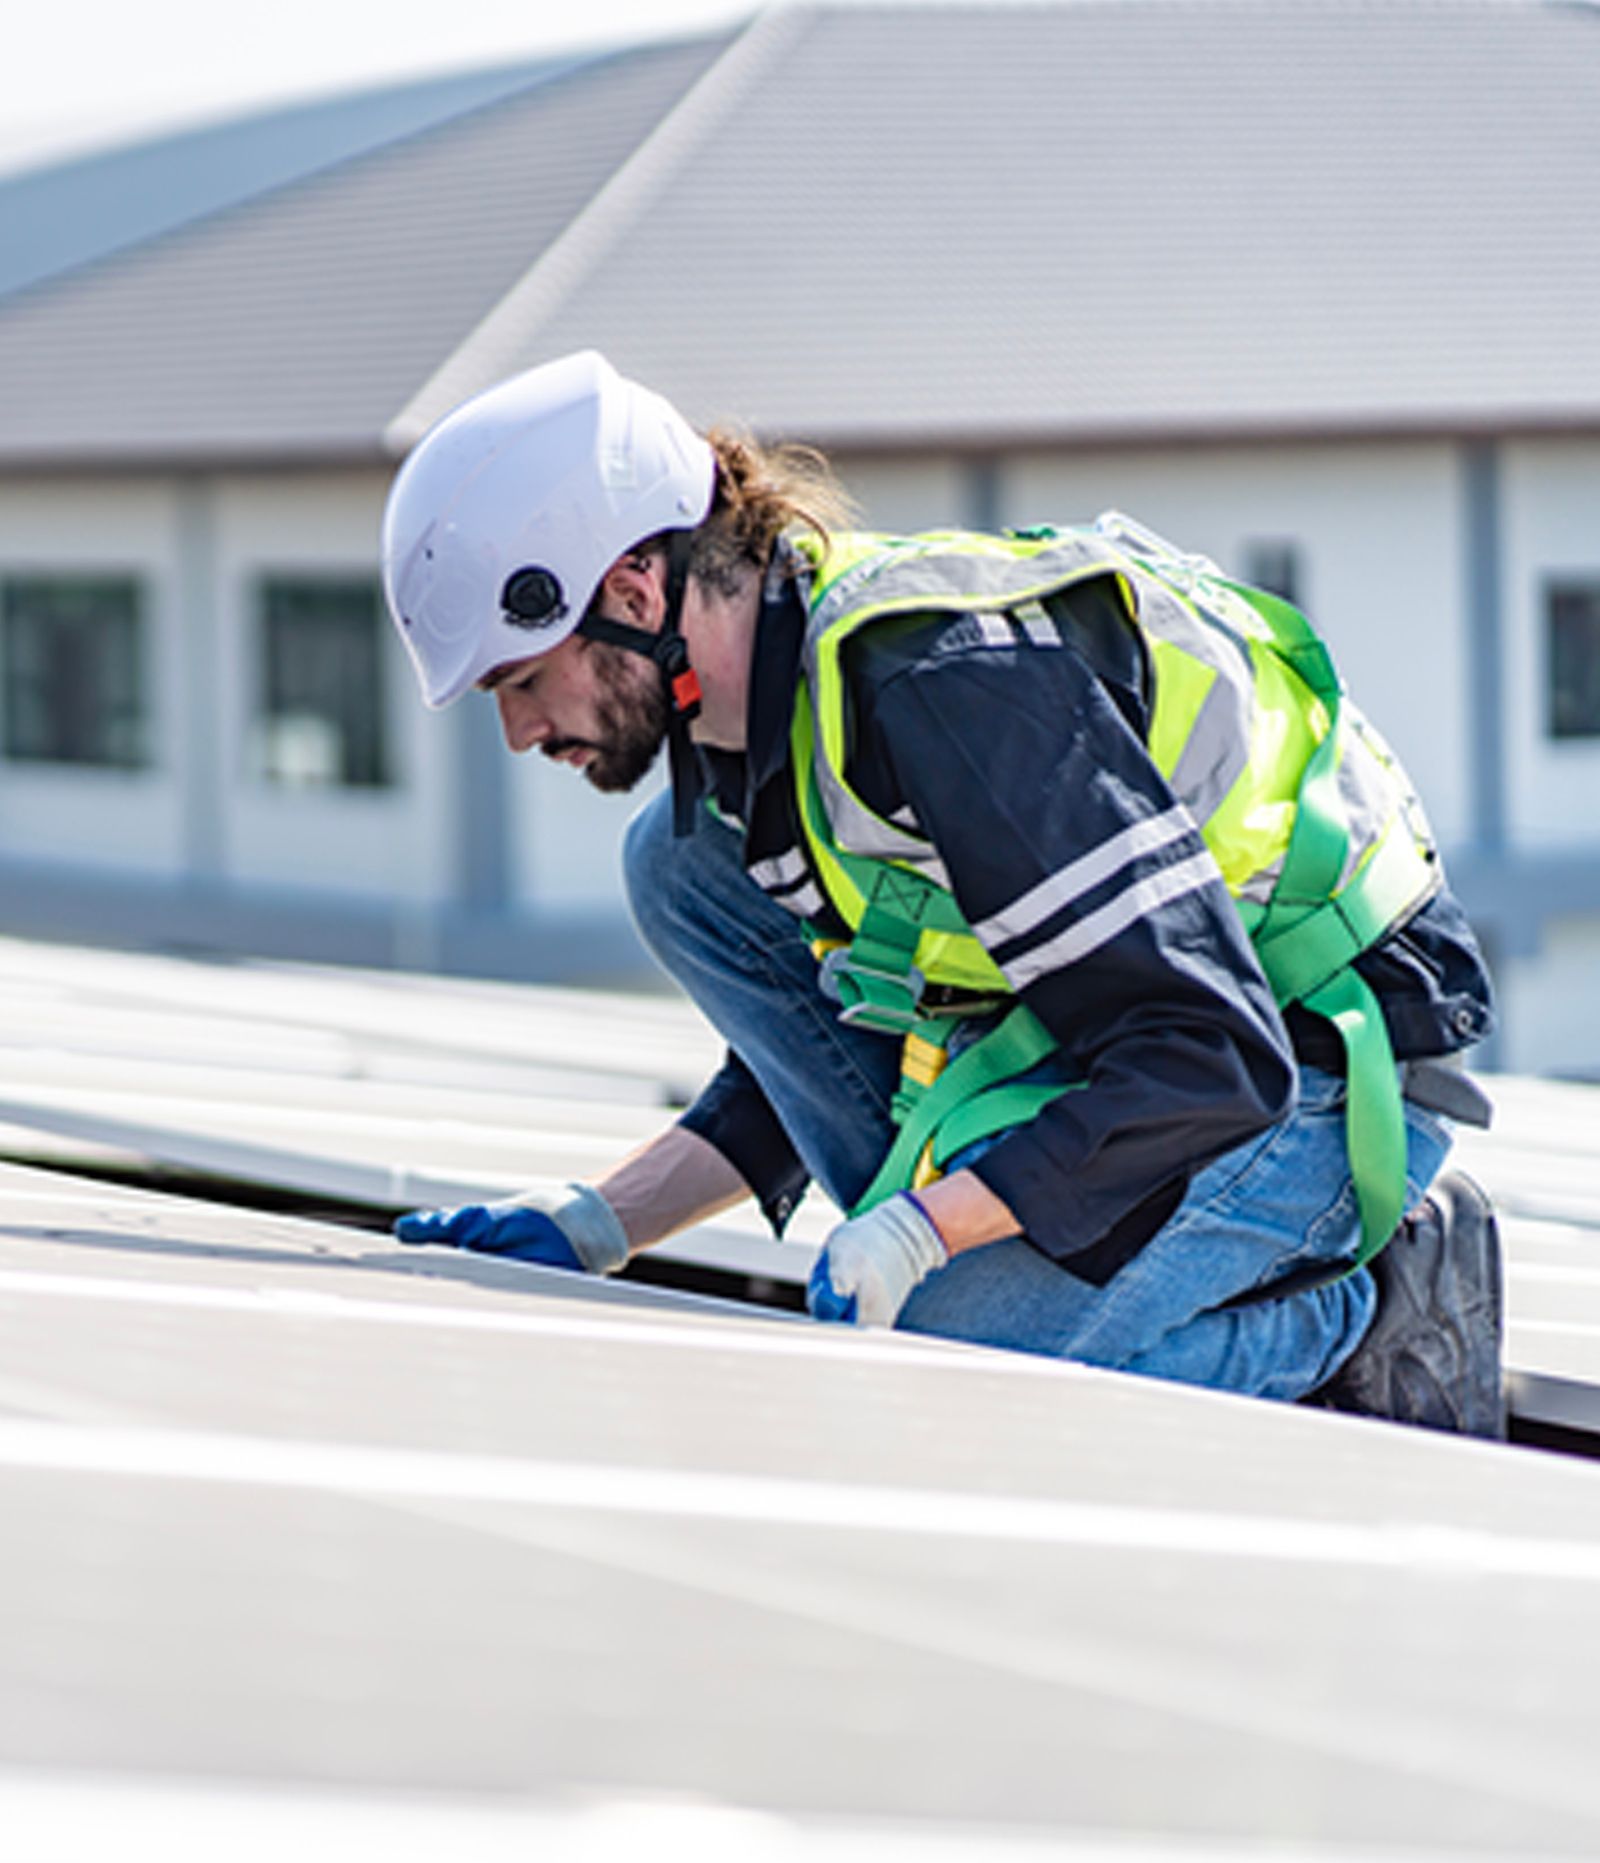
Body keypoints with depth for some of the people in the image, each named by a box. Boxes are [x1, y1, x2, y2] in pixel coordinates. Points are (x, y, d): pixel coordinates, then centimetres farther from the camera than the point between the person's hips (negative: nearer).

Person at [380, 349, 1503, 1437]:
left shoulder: (946, 686, -29)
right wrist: (595, 1227, 5)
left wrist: (911, 1236, -29)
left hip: (1330, 1074, -10)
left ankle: (1371, 1311, -7)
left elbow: (1213, 1065, -32)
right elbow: (811, 1067, 16)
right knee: (681, 862, 0)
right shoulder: (758, 706, 1)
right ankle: (981, 1275, 0)